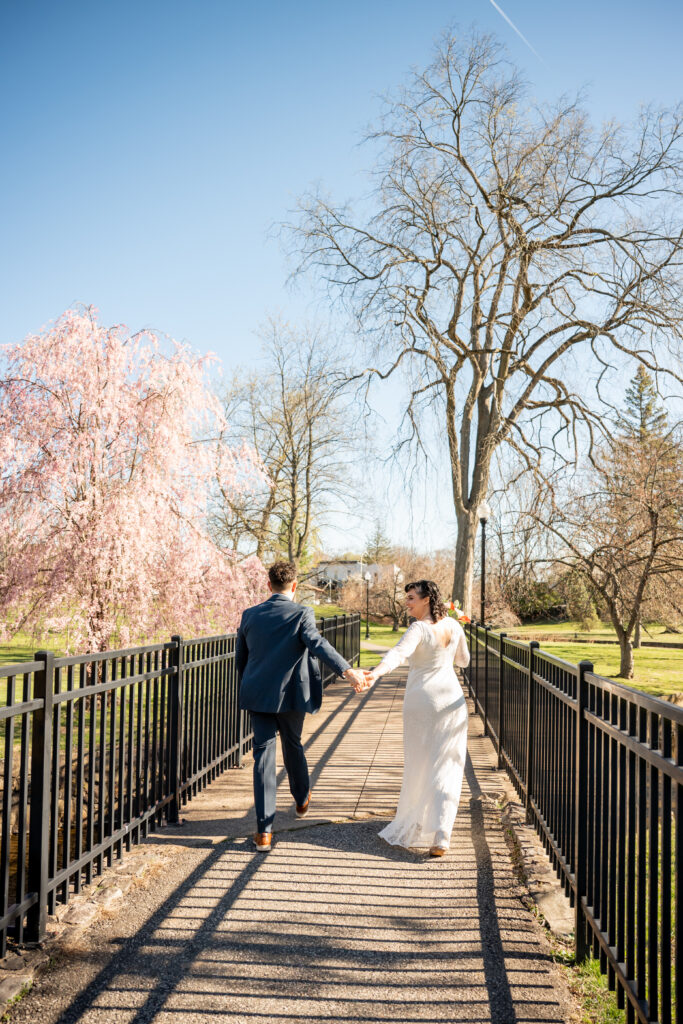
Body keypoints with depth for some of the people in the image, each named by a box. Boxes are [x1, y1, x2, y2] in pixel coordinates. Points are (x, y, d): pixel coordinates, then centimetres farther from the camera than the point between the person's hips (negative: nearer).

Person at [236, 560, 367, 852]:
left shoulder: (250, 615, 4)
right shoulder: (301, 614, -9)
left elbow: (240, 658, 13)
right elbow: (318, 644, -26)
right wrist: (347, 671, -36)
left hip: (258, 696, 2)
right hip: (289, 695, -2)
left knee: (263, 754, 2)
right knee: (292, 744, 21)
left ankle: (264, 830, -2)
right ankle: (302, 800, 45)